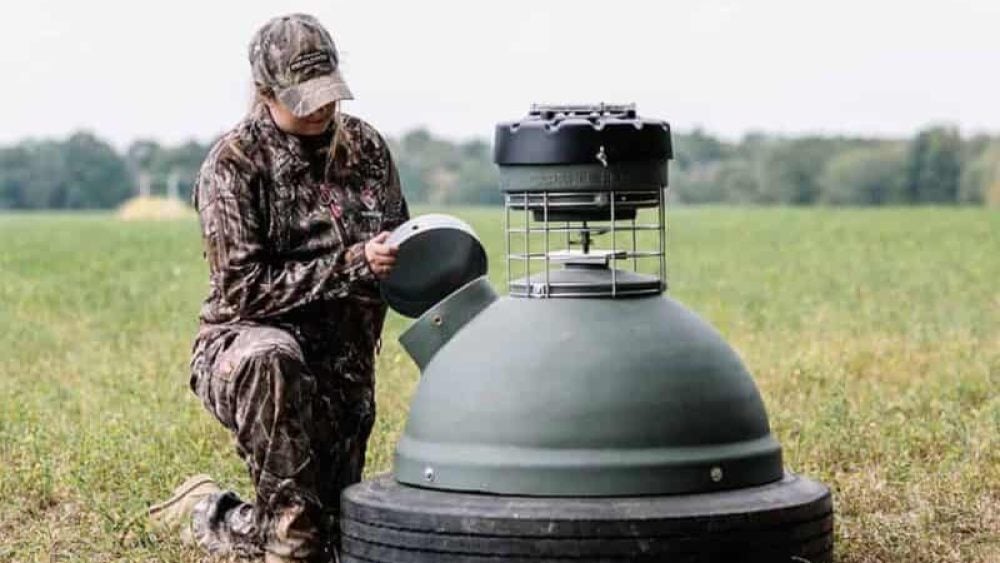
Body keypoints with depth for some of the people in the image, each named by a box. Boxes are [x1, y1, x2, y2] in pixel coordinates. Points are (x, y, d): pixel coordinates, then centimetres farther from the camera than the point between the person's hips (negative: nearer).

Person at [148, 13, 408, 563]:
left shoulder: (364, 144, 3)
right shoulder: (234, 163, -13)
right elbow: (243, 290, -20)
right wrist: (352, 265, -28)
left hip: (344, 373, 6)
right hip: (245, 347, -6)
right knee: (273, 358, -43)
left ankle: (206, 514, 35)